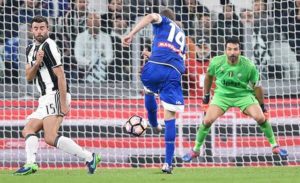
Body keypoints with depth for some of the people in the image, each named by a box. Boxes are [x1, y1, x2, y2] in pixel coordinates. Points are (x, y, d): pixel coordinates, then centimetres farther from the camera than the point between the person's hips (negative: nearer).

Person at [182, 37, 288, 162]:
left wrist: (262, 105, 0)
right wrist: (206, 95, 11)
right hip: (222, 94, 1)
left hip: (244, 94, -1)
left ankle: (275, 146, 1)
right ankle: (195, 150, 3)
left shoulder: (248, 66, -21)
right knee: (208, 120, -16)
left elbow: (257, 86, -8)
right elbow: (209, 76, 5)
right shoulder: (216, 62, -18)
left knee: (260, 117, -19)